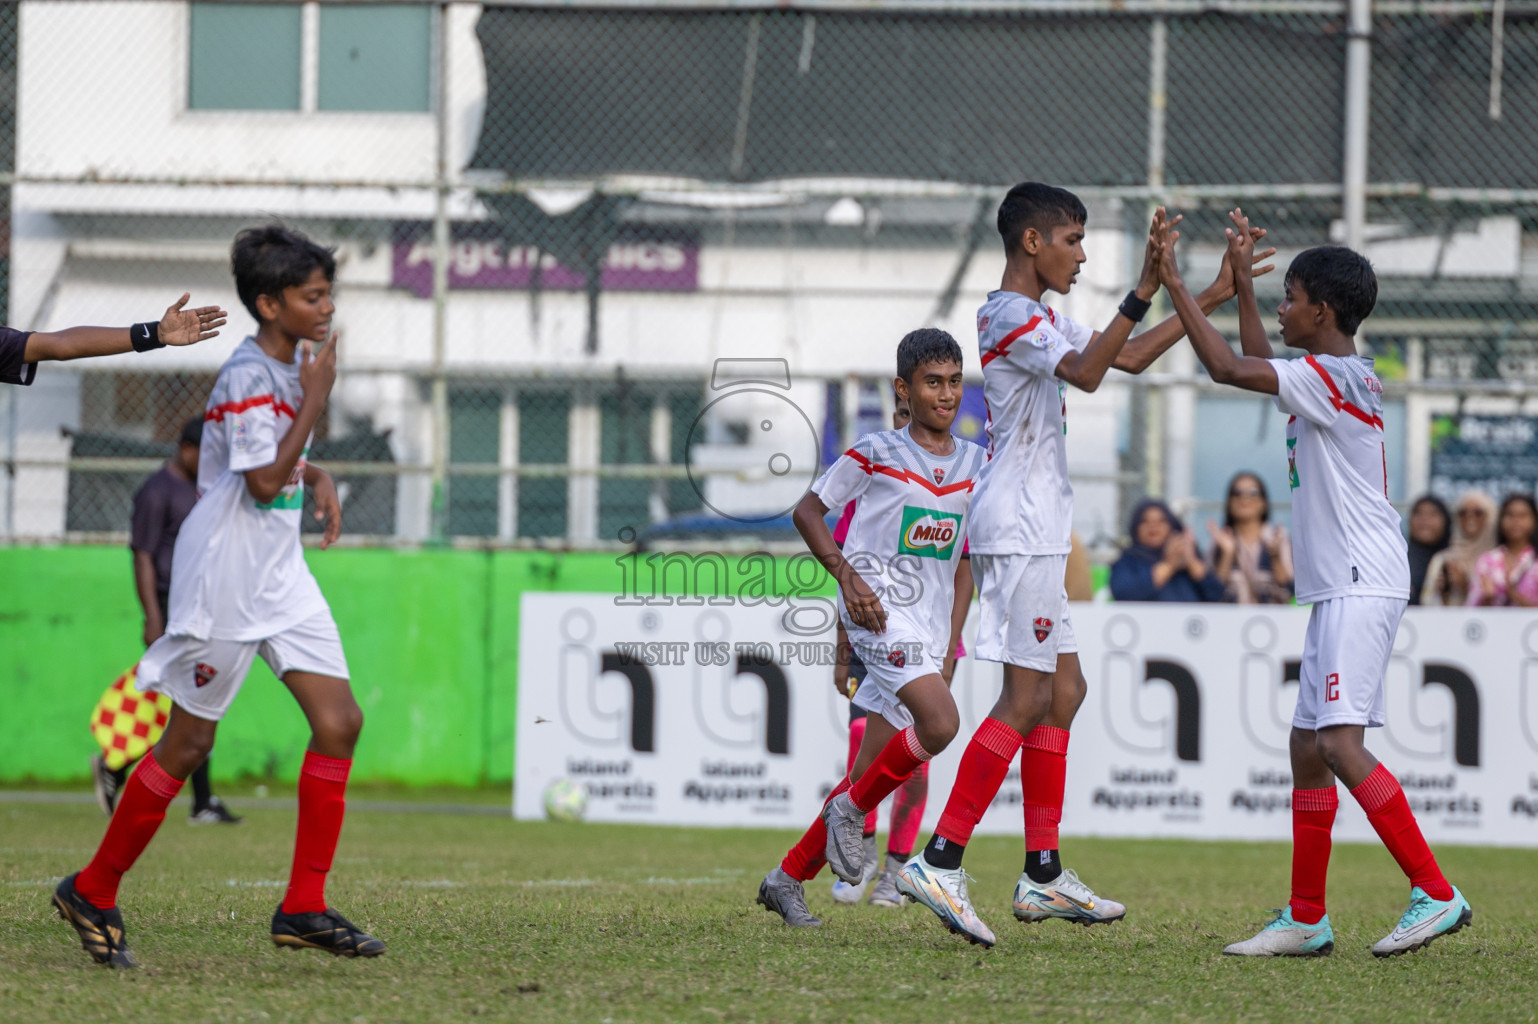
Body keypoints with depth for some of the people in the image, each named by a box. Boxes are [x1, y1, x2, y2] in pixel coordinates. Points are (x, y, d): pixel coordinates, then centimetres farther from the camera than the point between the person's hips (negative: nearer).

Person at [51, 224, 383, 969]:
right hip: (226, 574, -9)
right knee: (187, 744, -1)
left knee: (339, 720, -2)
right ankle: (94, 892, 14)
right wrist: (317, 397, -18)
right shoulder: (248, 376, -17)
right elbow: (264, 480, -23)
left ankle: (303, 907, 1)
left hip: (280, 573, 9)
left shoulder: (292, 366, 11)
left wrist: (317, 478, 6)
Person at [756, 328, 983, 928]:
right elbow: (808, 510, 3)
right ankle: (852, 810, -6)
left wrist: (951, 640, 13)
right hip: (878, 608, -6)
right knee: (940, 723, -27)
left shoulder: (975, 463, 11)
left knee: (868, 777, 4)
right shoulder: (877, 453, -4)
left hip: (928, 624, 6)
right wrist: (846, 575, -10)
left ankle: (788, 879, 16)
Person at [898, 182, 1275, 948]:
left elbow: (1130, 357, 26)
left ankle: (1044, 876, 12)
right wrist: (1144, 294, -33)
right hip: (1018, 521, -11)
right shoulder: (1012, 317, -12)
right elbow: (1087, 373, -28)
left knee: (1063, 690, 11)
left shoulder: (1038, 316, 20)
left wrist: (1209, 300, 22)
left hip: (1032, 529, 11)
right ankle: (939, 861, -16)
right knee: (1027, 698, -13)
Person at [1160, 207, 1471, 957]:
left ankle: (1437, 895, -21)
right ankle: (1306, 920, 16)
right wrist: (1240, 280, 33)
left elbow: (1228, 367, -19)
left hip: (1362, 585, -11)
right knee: (1308, 746, 11)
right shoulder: (1345, 376, 17)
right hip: (1342, 588, 11)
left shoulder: (1330, 378, -13)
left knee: (1339, 742, -19)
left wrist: (1172, 282, -12)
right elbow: (1259, 365, 36)